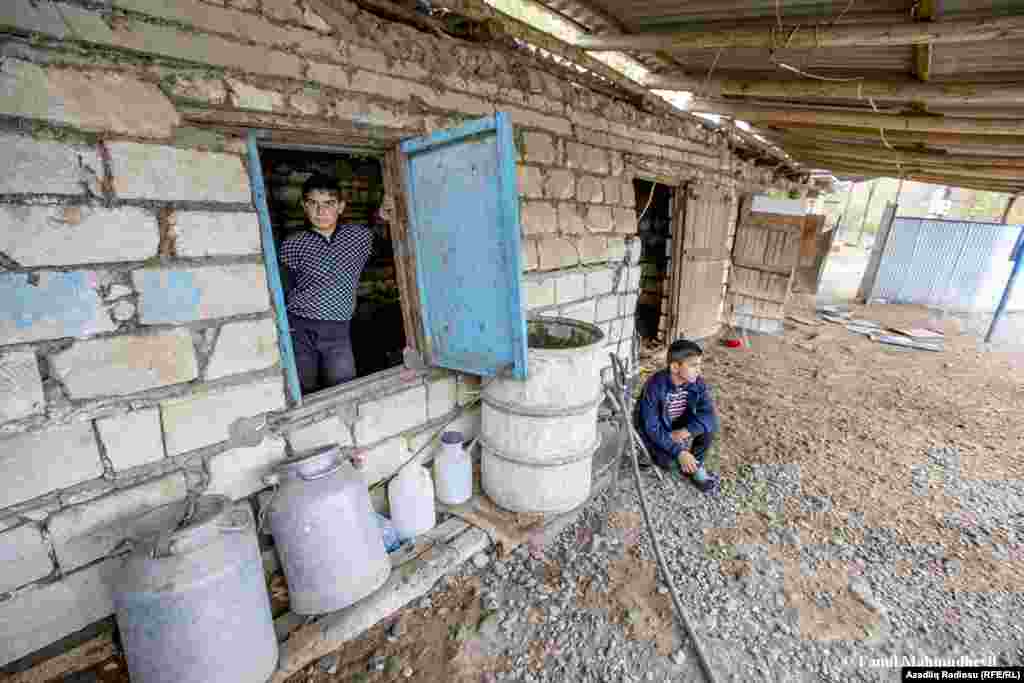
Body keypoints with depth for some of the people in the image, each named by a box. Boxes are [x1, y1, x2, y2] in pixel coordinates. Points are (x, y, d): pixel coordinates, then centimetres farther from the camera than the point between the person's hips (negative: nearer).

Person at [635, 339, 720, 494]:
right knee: (671, 462, -28)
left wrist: (685, 431, -34)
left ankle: (696, 465, 2)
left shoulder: (697, 383, -15)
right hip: (655, 431, -5)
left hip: (680, 427, 5)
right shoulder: (655, 386, -31)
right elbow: (652, 427, -29)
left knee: (710, 424, -19)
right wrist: (679, 452, -36)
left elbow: (708, 414, -21)